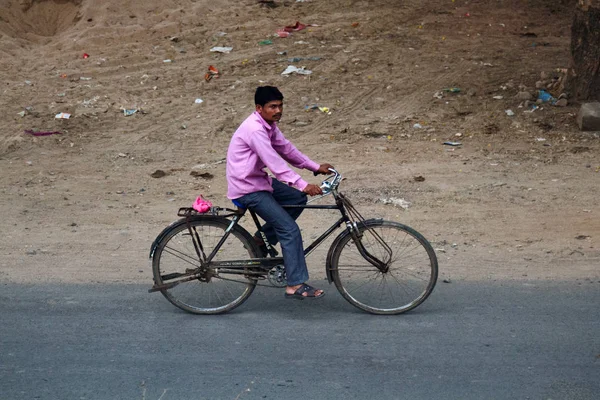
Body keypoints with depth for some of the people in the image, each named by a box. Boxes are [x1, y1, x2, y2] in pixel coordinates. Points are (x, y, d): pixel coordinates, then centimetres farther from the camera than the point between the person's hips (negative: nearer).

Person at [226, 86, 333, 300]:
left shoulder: (269, 125, 6)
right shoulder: (255, 129, -25)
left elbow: (286, 149, 13)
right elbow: (275, 162, -31)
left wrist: (316, 167, 8)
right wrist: (303, 185, -34)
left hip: (259, 180, 10)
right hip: (247, 190, -10)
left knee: (298, 198, 13)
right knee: (290, 229, -13)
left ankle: (262, 239, 16)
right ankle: (296, 286, -10)